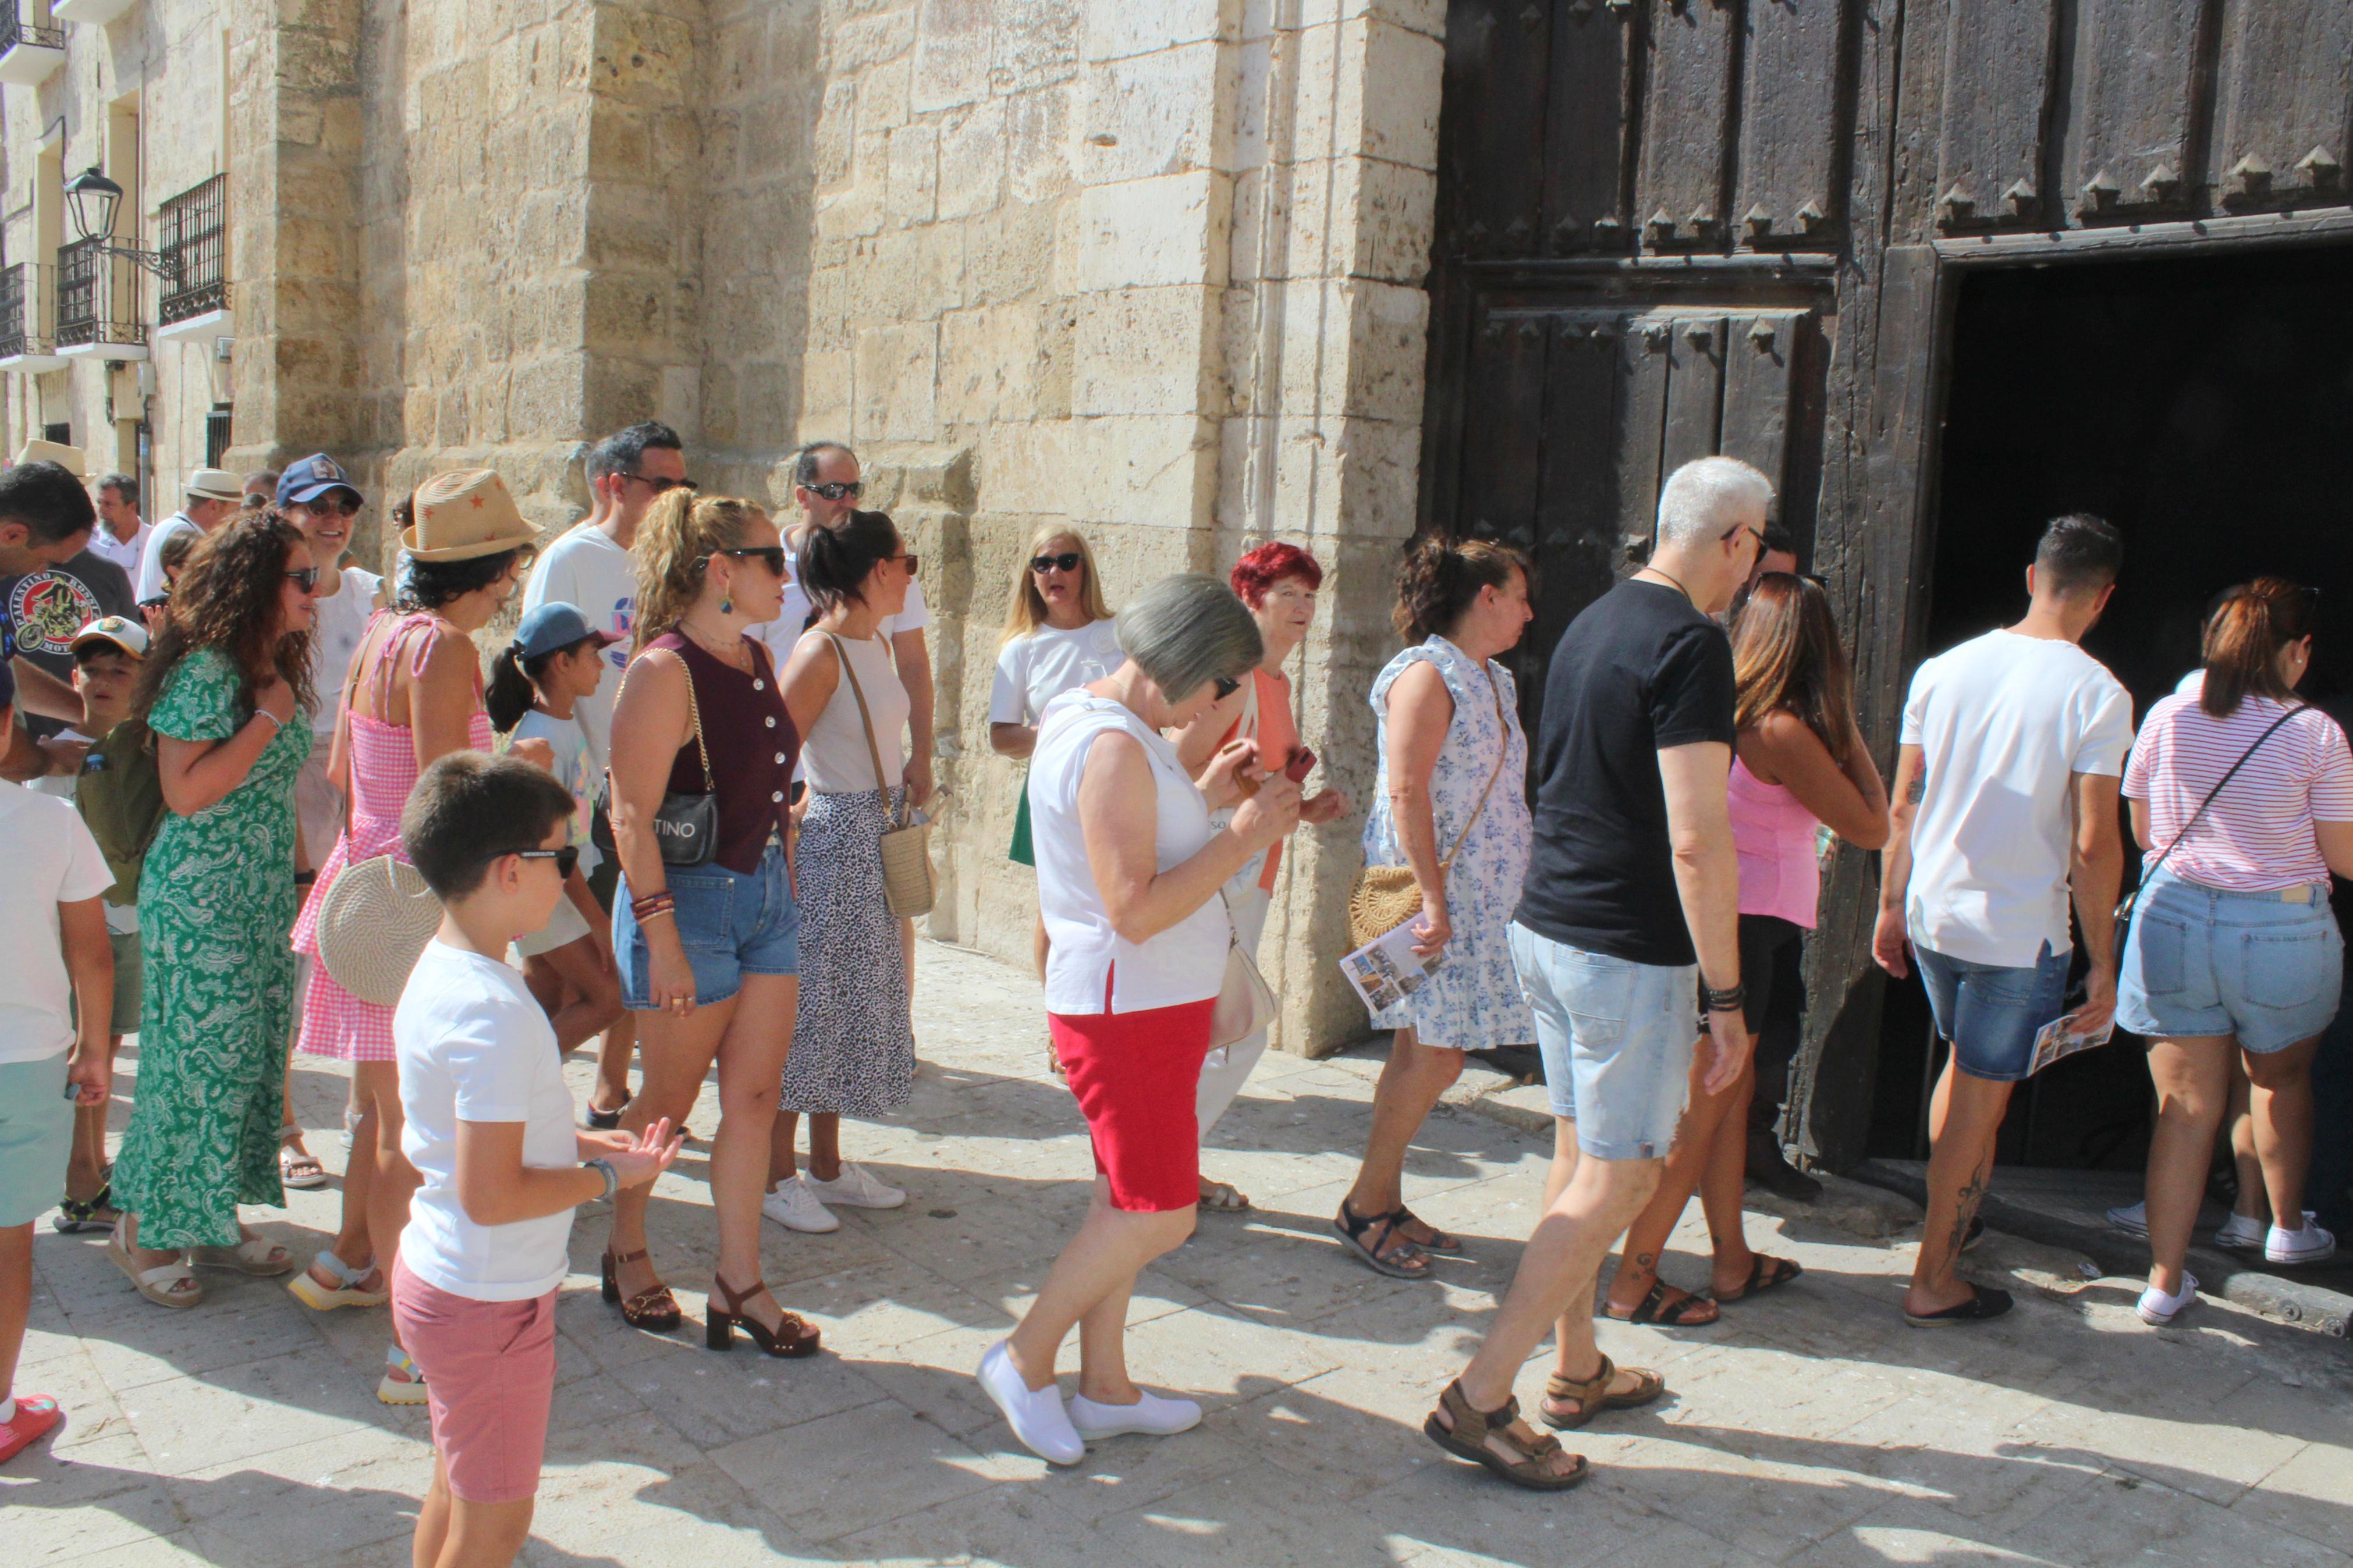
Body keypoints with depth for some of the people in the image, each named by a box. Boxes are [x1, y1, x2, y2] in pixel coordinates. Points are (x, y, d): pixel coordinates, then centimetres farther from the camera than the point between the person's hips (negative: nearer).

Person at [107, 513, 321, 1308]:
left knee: (253, 1059, 12)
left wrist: (289, 886, 15)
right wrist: (268, 719, -18)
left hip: (263, 899, 8)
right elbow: (186, 792, -20)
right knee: (195, 1063, 0)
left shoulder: (274, 669, 11)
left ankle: (215, 1218, 25)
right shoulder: (204, 669, -15)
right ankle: (144, 1229, 17)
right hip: (198, 902, -8)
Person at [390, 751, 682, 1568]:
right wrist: (611, 1176, -15)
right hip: (491, 1302, -9)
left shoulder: (435, 972, 2)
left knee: (455, 1493, 25)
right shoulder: (495, 1011, -29)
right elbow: (492, 1196, -28)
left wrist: (570, 1141, 7)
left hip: (434, 1277, 9)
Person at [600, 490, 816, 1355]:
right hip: (689, 897, -7)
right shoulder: (665, 670, -17)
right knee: (669, 1101, 9)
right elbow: (632, 816, -19)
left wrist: (784, 883, 16)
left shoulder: (755, 658, 8)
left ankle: (738, 1283, 17)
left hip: (767, 894, 7)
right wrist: (661, 940, -21)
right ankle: (626, 1252, 33)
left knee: (755, 1097, 7)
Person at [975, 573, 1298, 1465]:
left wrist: (1203, 798, 11)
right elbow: (1136, 910, -27)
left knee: (1126, 1201, 16)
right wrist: (1246, 835, -22)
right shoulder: (1115, 747, -23)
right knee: (1160, 1214, -2)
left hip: (1146, 1003, 11)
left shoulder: (1089, 717, 11)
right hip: (1130, 1009, -11)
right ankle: (1025, 1362, 14)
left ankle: (1104, 1389, 27)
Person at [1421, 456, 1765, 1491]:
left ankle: (1578, 1369, 32)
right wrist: (1724, 998, -17)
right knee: (1620, 1178, 1)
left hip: (1545, 927, 9)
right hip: (1629, 951, -9)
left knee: (1579, 1156, 18)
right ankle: (1479, 1398, 3)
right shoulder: (1691, 643, -17)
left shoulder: (1592, 624, 11)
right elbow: (1696, 841, -22)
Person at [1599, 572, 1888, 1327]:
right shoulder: (1783, 732, -17)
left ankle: (1734, 1263, 30)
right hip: (1746, 927, -8)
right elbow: (1871, 827, -9)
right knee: (1702, 1111, -1)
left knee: (1731, 1095, 18)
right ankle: (1633, 1281, 4)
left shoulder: (1720, 714, 5)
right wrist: (1848, 733, -1)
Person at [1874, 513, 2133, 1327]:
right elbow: (2093, 846, -15)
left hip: (1932, 917, 5)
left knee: (1962, 1066, 27)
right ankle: (1934, 1281, 14)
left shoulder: (1944, 670, 0)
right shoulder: (2097, 694, -13)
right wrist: (2102, 962, -5)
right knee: (1982, 1098, 6)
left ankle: (1948, 1220, 39)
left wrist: (1891, 908, 15)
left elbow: (1902, 808, 5)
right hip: (2022, 933, -5)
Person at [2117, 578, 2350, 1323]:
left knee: (2186, 1107, 7)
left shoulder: (2167, 717, -4)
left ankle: (2166, 1277, 8)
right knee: (2281, 1078, 26)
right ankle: (2288, 1225, 44)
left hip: (2174, 919, 1)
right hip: (2281, 929, -1)